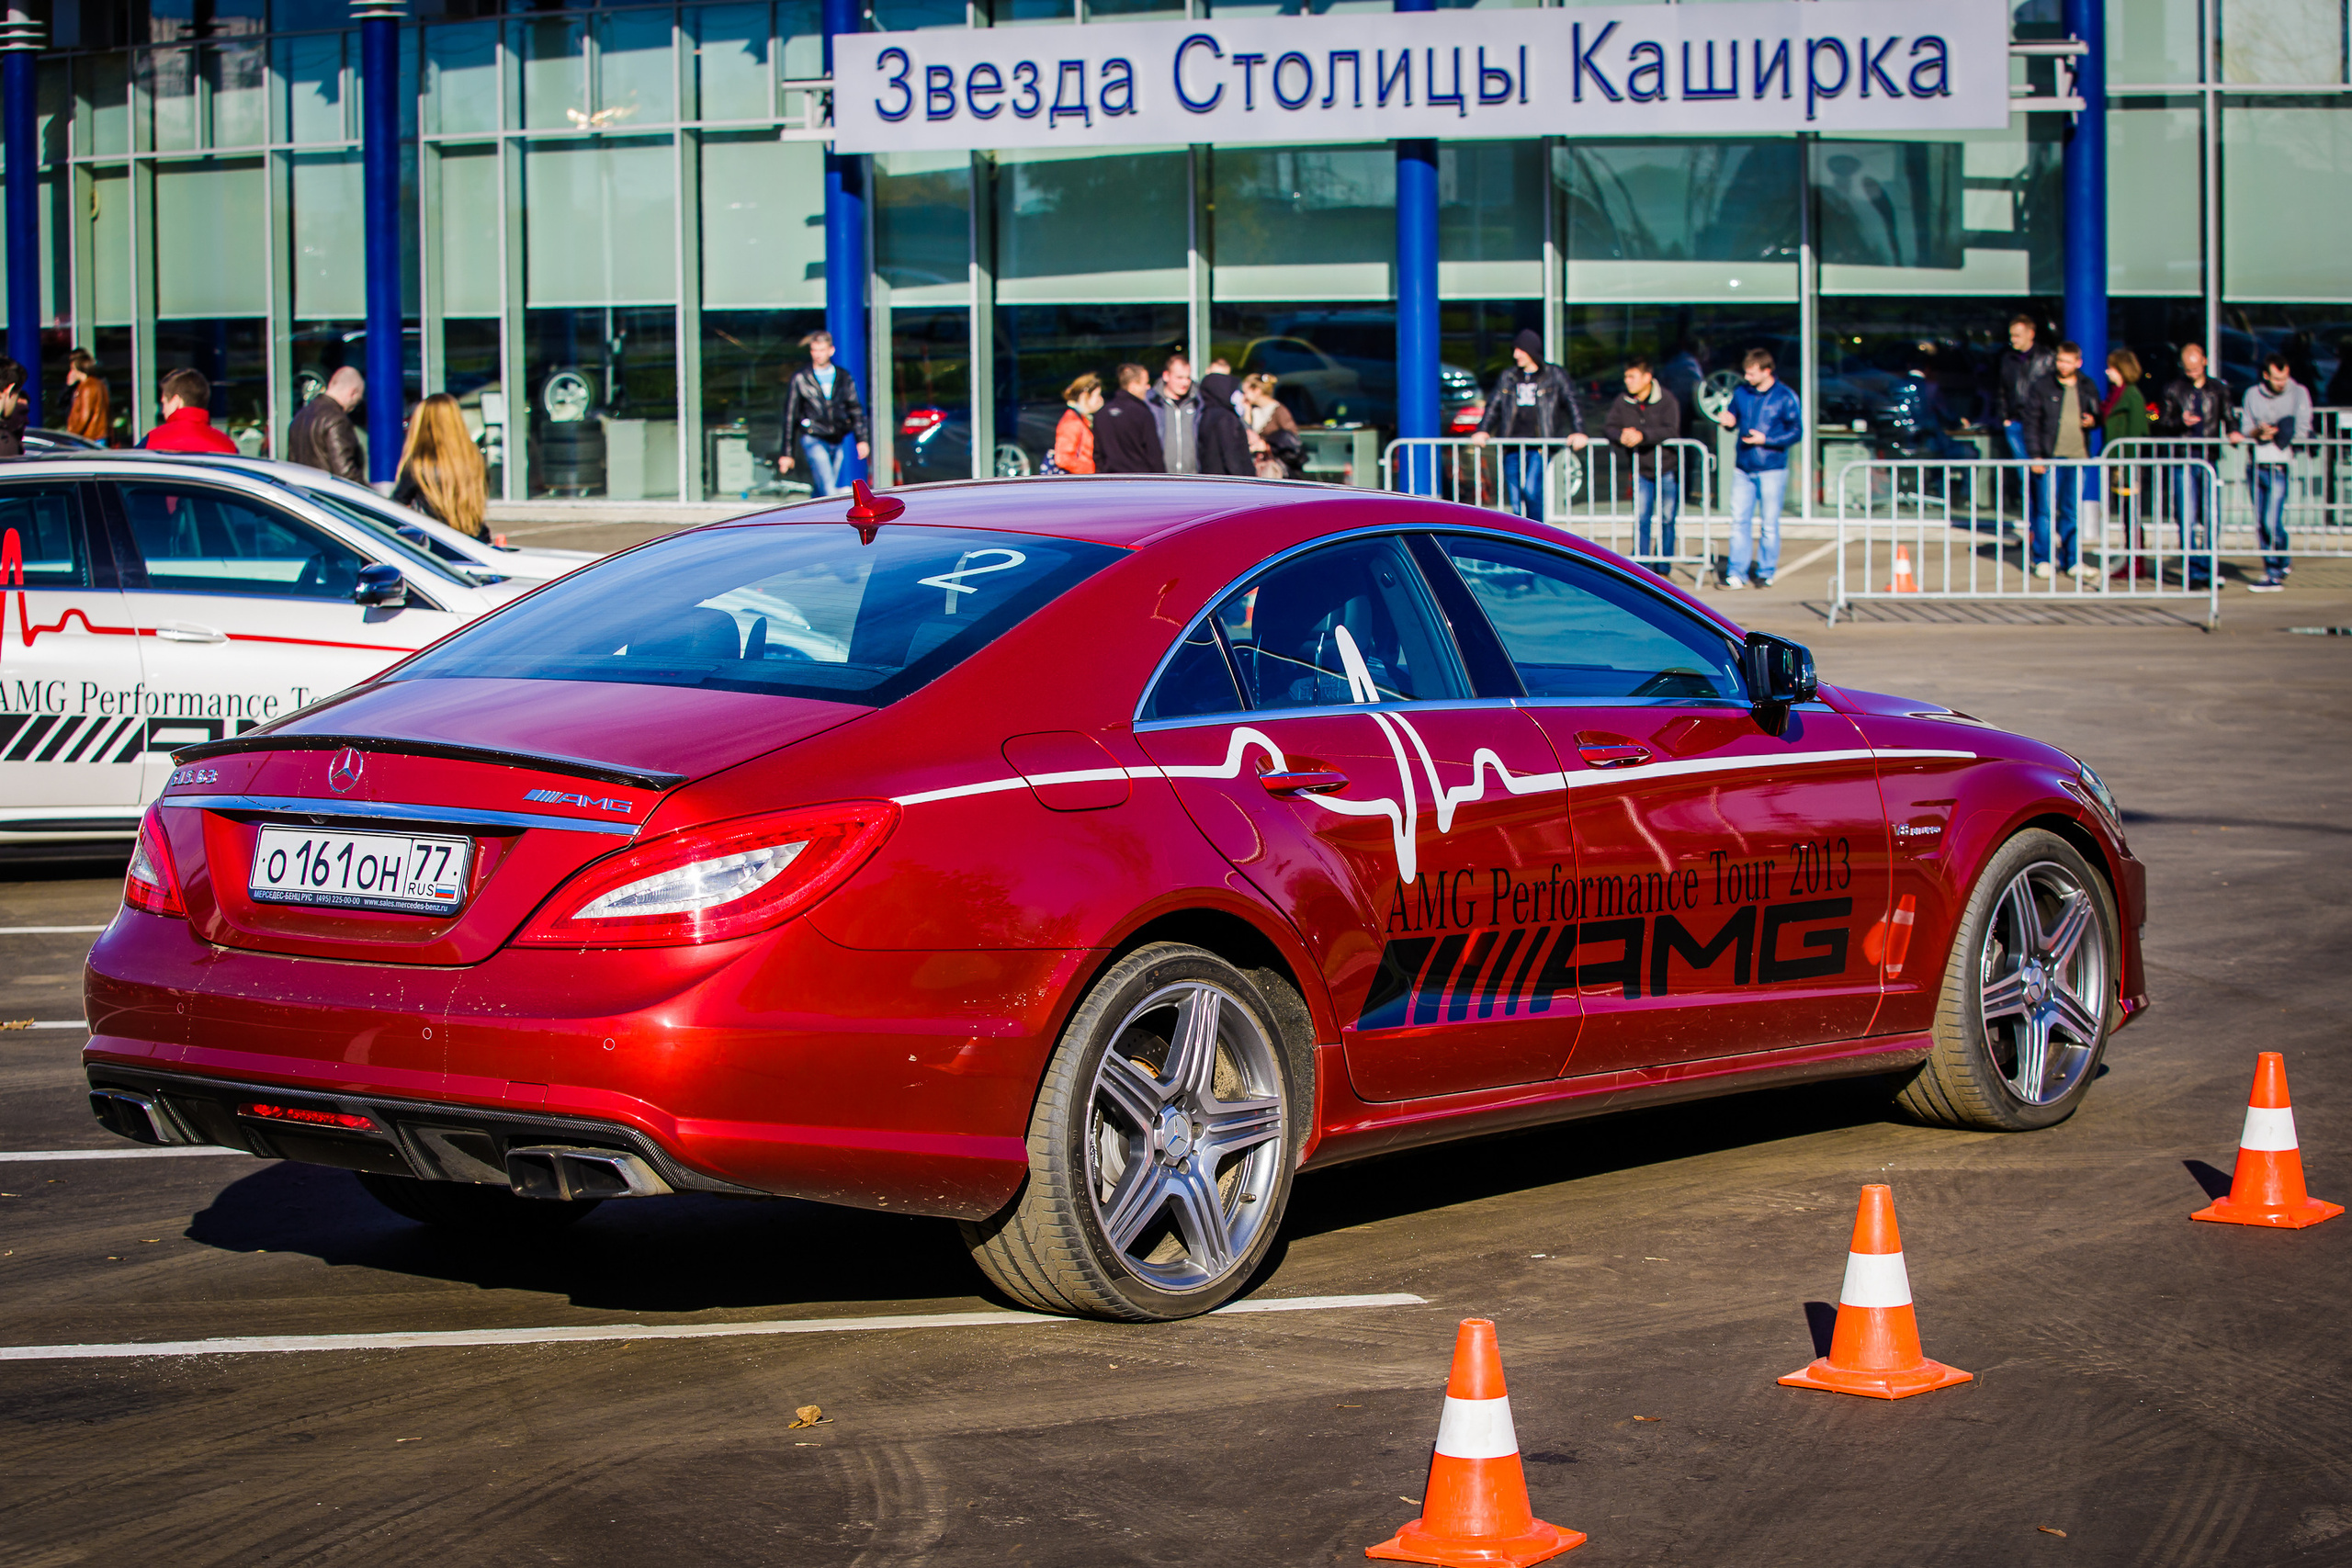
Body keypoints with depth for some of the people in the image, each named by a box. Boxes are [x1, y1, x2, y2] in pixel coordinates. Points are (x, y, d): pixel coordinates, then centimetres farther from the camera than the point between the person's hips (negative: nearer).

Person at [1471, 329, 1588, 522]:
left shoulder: (1554, 376, 7)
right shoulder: (1508, 377, 16)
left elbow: (1571, 403, 3)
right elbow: (1494, 406, 14)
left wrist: (1577, 432, -10)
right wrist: (1482, 431, -1)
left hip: (1539, 447, -4)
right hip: (1512, 447, 4)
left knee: (1531, 490, -21)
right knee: (1515, 500, 1)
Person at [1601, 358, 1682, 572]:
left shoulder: (1667, 400, -11)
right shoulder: (1622, 403, 0)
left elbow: (1671, 431, -21)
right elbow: (1607, 426, -3)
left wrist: (1642, 435, -34)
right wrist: (1621, 435, -26)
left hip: (1667, 469, -3)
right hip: (1641, 471, 3)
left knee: (1666, 520, 3)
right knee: (1640, 518, -4)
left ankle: (1662, 568, 12)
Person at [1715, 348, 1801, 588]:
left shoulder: (1784, 397, -6)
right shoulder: (1741, 393, 6)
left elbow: (1796, 432, -6)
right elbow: (1733, 420, 18)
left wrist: (1766, 440, -16)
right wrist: (1729, 422, -6)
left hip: (1772, 470, -4)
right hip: (1743, 469, 4)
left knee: (1770, 524, 3)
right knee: (1739, 521, 1)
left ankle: (1766, 573, 13)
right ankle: (1736, 573, 5)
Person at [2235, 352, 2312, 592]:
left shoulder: (2299, 393, 2)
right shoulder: (2252, 394, 11)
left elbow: (2302, 430, -4)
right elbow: (2245, 429, 7)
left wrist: (2270, 434, -11)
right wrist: (2257, 432, -14)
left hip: (2281, 466, -4)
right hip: (2257, 465, 4)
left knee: (2273, 522, -11)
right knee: (2261, 524, 8)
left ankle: (2275, 576, -3)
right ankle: (2283, 562, 28)